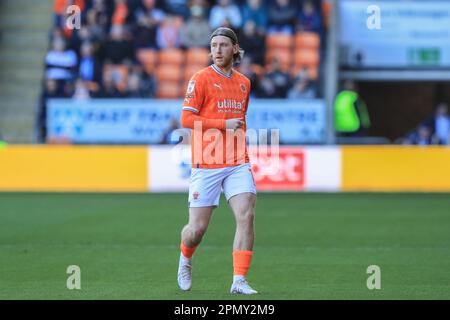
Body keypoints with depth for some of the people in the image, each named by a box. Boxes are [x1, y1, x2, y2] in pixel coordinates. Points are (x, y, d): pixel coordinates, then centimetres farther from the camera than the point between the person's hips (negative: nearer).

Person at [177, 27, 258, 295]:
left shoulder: (244, 82, 14)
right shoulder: (201, 79, -3)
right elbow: (187, 119, -10)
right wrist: (225, 125, -13)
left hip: (238, 164, 4)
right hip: (206, 165, -4)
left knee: (246, 215, -15)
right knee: (198, 228, -1)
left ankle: (239, 281, -13)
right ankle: (185, 259, 33)